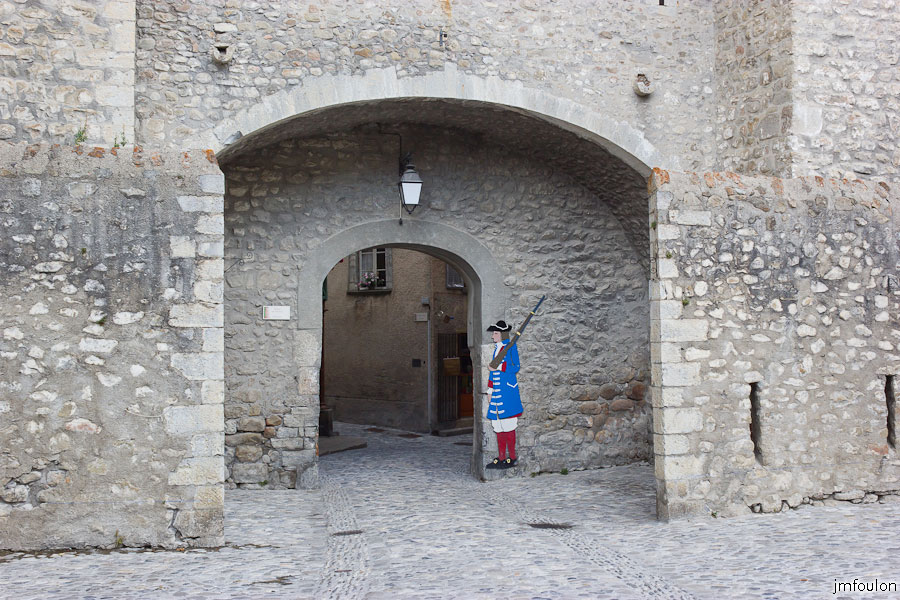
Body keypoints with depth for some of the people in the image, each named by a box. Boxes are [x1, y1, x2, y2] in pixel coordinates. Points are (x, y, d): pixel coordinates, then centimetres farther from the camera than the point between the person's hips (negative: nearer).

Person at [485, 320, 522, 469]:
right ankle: (501, 457, 15)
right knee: (498, 425, 9)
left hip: (507, 390, -8)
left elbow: (516, 367, -13)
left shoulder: (510, 347, -6)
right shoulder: (496, 348, 16)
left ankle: (512, 458, 4)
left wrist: (499, 367, -15)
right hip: (497, 391, 8)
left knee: (508, 425, -5)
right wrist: (490, 391, 19)